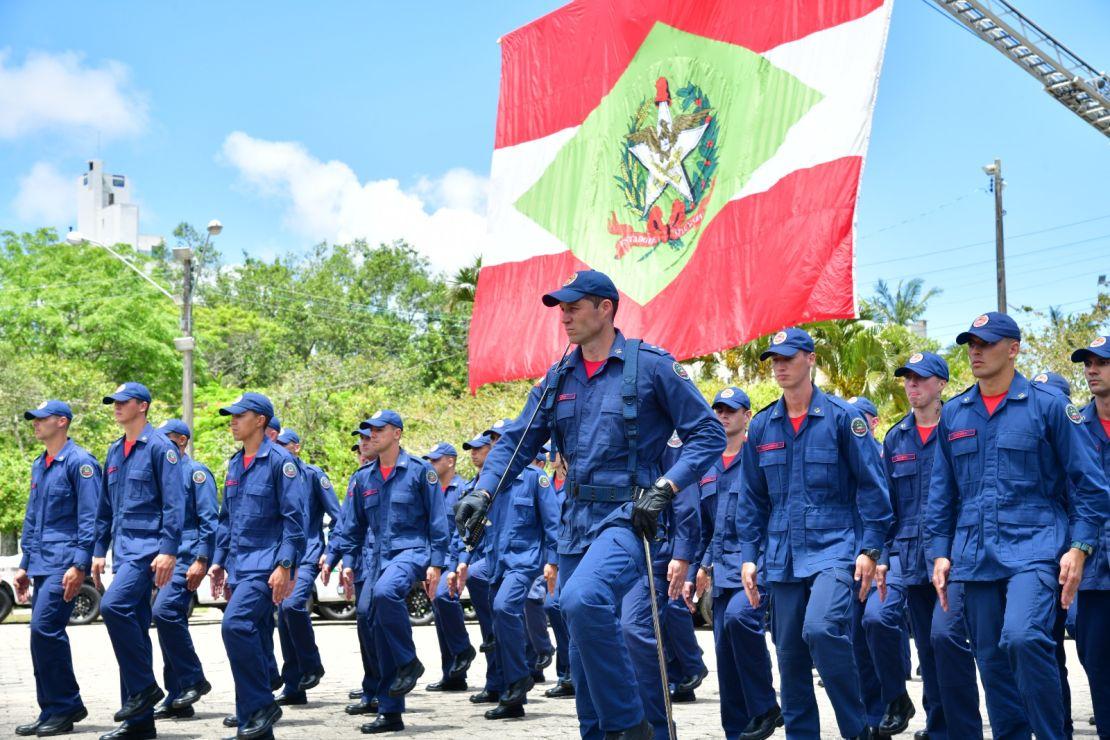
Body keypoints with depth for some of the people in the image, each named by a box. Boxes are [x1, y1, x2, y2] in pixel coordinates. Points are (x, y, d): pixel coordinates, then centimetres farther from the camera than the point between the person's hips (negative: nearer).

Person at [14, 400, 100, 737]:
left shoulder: (80, 463, -9)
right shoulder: (39, 465, 18)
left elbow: (90, 519, -14)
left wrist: (80, 565, -20)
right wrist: (24, 565, 20)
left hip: (65, 563, -9)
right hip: (41, 563, 9)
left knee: (45, 628, -16)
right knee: (46, 632, 8)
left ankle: (65, 706, -6)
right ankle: (54, 711, 14)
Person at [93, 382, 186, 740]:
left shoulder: (160, 447, -6)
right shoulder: (114, 452, 18)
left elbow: (174, 503, -13)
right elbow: (105, 507, 23)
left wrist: (169, 550, -19)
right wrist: (99, 551, 18)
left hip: (149, 546, -8)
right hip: (124, 548, 8)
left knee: (114, 606, -26)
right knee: (134, 624, 7)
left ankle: (144, 687, -12)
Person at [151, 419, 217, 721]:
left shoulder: (196, 472, -4)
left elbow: (209, 520, -12)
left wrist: (201, 561, -19)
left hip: (187, 557, -8)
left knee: (165, 611, -24)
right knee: (170, 618, 7)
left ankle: (193, 680, -11)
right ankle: (178, 700, 10)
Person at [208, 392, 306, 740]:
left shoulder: (279, 460, -8)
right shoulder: (235, 463, 15)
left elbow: (294, 518, -12)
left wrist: (285, 566, -18)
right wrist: (219, 561, 15)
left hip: (267, 563, -8)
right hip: (240, 565, 8)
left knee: (236, 624, -24)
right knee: (254, 639, 9)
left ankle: (261, 705, -12)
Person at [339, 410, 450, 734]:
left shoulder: (419, 471, -1)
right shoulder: (366, 477, 14)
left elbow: (438, 521, -3)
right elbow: (356, 525, 21)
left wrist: (435, 564, -9)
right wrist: (348, 562, 13)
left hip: (411, 551, -6)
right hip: (376, 557, 6)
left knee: (385, 592, -37)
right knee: (380, 632, 2)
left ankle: (409, 662, -17)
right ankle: (390, 712, 9)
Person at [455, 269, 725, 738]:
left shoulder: (651, 365, -4)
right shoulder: (558, 379, 13)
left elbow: (708, 435, -4)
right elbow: (517, 441, 14)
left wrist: (664, 489, -15)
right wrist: (483, 491, -3)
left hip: (628, 516, -7)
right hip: (576, 520, 7)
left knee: (584, 600, -31)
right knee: (582, 641, 9)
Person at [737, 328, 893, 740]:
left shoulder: (841, 417, -2)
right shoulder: (762, 426, 11)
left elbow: (872, 486, -2)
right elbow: (751, 499, 16)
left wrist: (870, 548, -8)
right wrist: (748, 555, 9)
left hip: (836, 548, -5)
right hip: (783, 557, 5)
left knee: (821, 629, -25)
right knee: (790, 654, 7)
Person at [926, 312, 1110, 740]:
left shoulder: (1047, 405, 0)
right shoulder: (953, 414, 12)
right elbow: (941, 492, 16)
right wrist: (939, 552, 9)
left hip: (1034, 548, -5)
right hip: (976, 556, 5)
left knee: (1022, 637, -25)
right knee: (992, 660, 6)